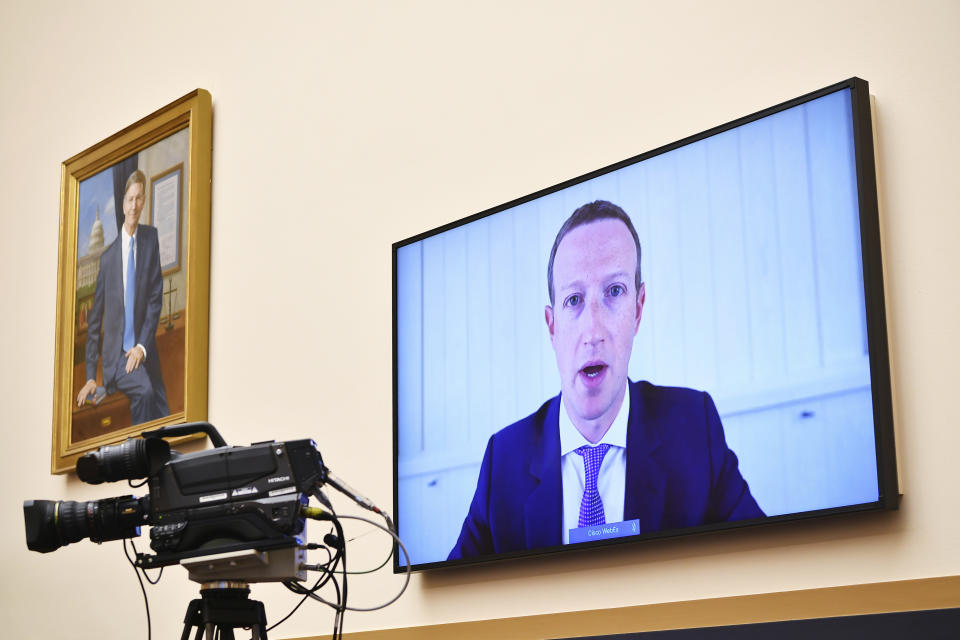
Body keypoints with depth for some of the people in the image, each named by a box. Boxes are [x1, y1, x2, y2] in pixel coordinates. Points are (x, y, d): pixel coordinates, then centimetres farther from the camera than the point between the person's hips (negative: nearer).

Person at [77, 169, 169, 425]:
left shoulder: (151, 238, 5)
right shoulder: (107, 256, 2)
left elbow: (156, 298, 2)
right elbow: (94, 319, 6)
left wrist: (143, 347, -10)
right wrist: (91, 377, 2)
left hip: (144, 353, 2)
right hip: (115, 356, -2)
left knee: (164, 419, -9)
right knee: (144, 389, -29)